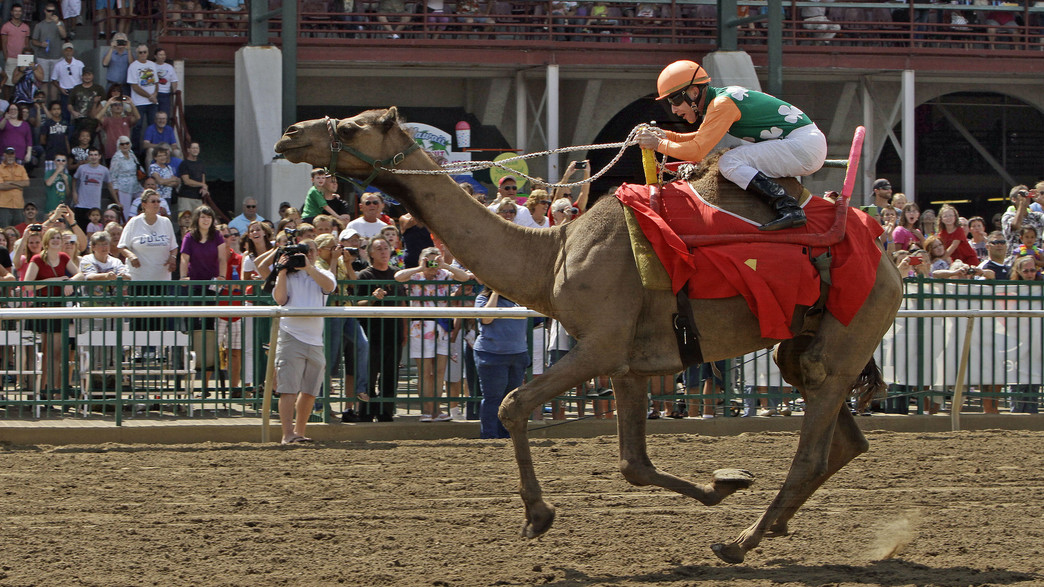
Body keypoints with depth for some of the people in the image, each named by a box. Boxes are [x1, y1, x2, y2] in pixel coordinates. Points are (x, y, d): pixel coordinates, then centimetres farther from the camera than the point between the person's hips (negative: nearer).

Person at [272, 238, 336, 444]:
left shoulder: (322, 274, 15)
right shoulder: (288, 275, 9)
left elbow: (329, 286, -9)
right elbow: (280, 299, -6)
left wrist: (308, 267, -15)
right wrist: (282, 273, -11)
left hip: (315, 340, 4)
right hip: (291, 336, -4)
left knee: (310, 392, 9)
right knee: (289, 389, -11)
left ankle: (299, 432, 21)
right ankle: (287, 433, -15)